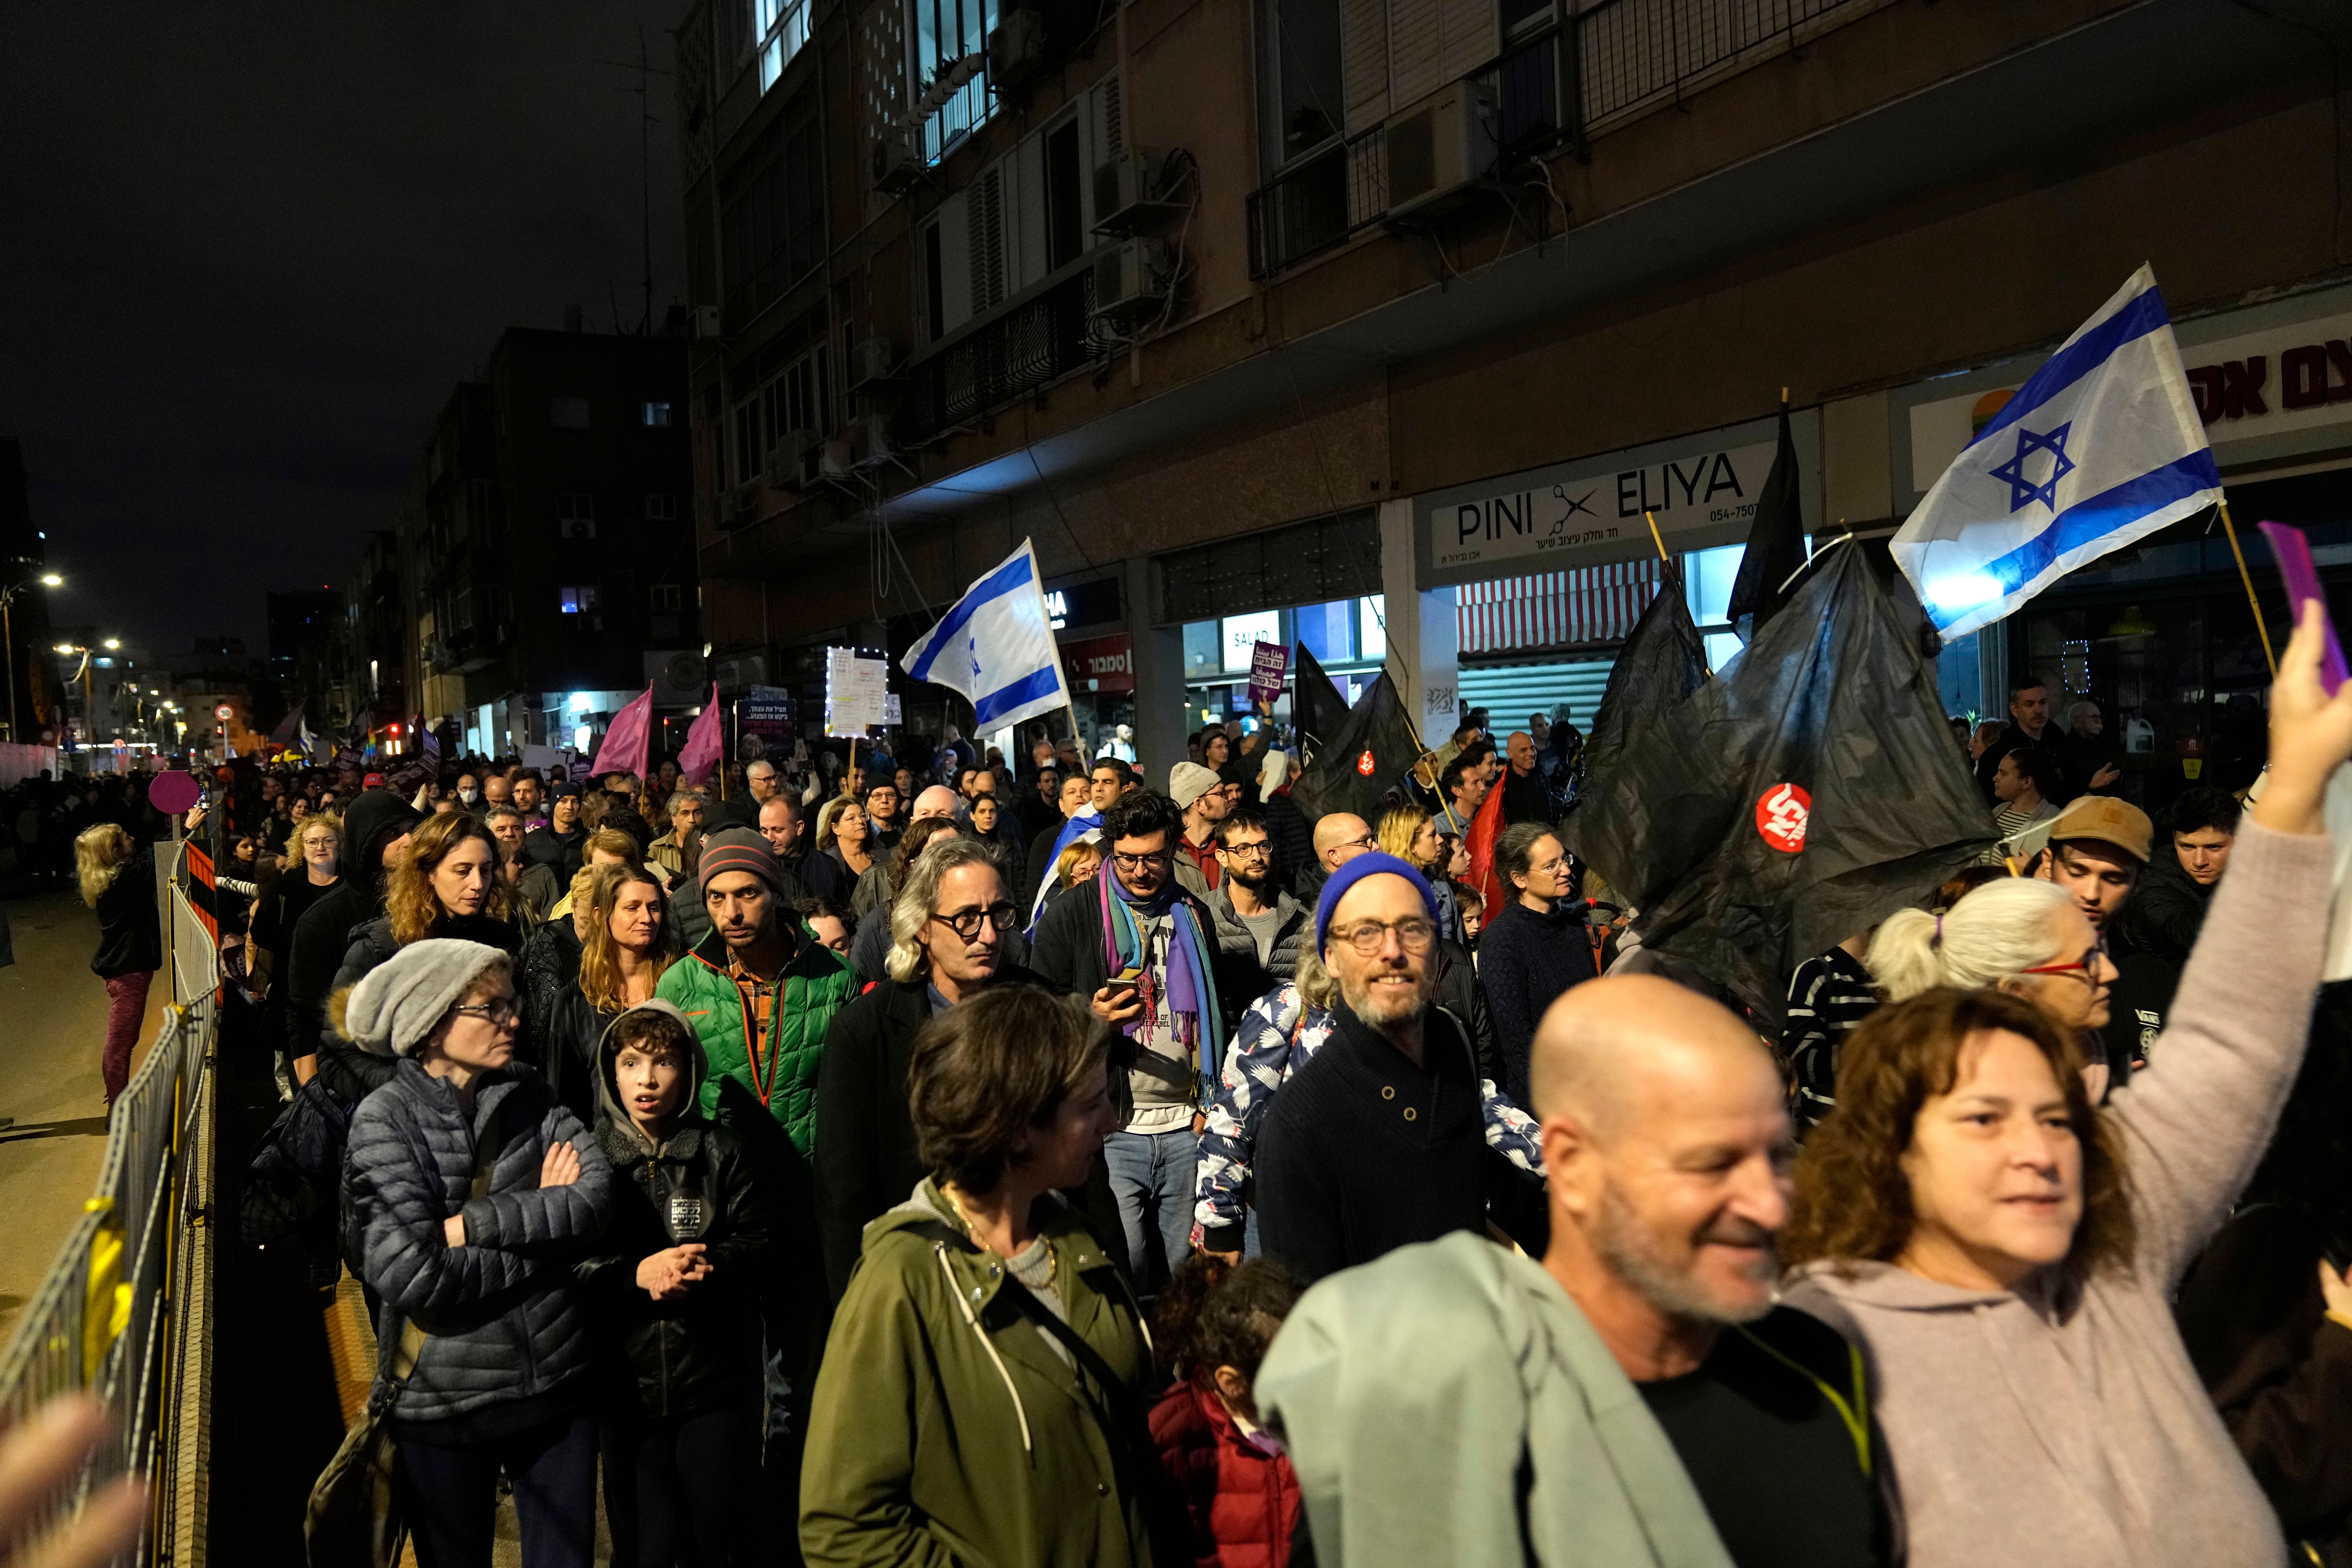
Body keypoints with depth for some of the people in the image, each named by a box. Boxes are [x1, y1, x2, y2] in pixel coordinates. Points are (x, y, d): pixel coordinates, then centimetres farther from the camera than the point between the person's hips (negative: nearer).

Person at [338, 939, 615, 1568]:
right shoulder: (385, 1120, -11)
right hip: (445, 1399, -3)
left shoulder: (529, 1094, 1)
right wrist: (543, 1222, -14)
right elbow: (414, 1275, -21)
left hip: (556, 1380, 3)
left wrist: (471, 1225, -19)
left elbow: (597, 1195, -12)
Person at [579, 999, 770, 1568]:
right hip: (627, 1383, 1)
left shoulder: (722, 1152, -1)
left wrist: (709, 1265, -18)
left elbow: (759, 1242, 0)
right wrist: (638, 1274, -17)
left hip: (717, 1377, -1)